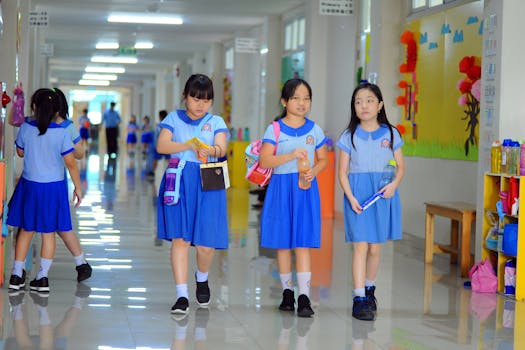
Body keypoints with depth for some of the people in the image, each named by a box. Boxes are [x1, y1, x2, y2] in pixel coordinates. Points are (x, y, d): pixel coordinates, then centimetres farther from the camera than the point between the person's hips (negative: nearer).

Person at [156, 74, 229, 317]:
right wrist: (188, 146, -22)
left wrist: (211, 150, -31)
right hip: (179, 181, -1)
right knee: (180, 238, -8)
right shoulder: (174, 119, 10)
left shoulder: (216, 122, 11)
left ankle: (202, 278, 31)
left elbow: (221, 148, -7)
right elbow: (161, 145, -6)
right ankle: (182, 296, -5)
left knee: (206, 242, -1)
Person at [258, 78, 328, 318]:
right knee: (282, 243, 6)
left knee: (303, 243, -6)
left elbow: (324, 159, 13)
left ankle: (304, 297, -10)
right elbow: (264, 160, -9)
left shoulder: (314, 129, 7)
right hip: (281, 188, 0)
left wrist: (314, 170, -8)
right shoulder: (275, 129, -1)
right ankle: (287, 291, 21)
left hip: (305, 189, 1)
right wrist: (291, 156, -20)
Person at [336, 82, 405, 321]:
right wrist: (351, 198, -12)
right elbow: (343, 172, 2)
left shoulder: (390, 134, 5)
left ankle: (369, 288, 29)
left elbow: (400, 166, 9)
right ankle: (359, 298, -8)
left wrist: (394, 184, -11)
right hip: (357, 195, -2)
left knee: (375, 248, 8)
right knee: (360, 245, -8)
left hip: (382, 195, 2)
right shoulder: (349, 136, 2)